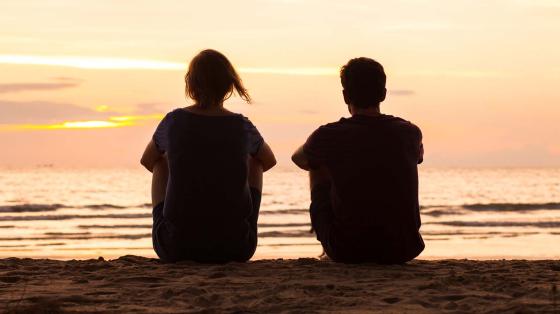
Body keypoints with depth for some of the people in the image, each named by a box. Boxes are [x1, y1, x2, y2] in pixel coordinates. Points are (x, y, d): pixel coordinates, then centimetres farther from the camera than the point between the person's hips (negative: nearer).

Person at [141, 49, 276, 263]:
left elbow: (147, 160, 18)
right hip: (235, 248, 0)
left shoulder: (174, 121, -3)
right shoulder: (242, 126, -2)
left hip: (175, 247, 0)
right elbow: (269, 160, 21)